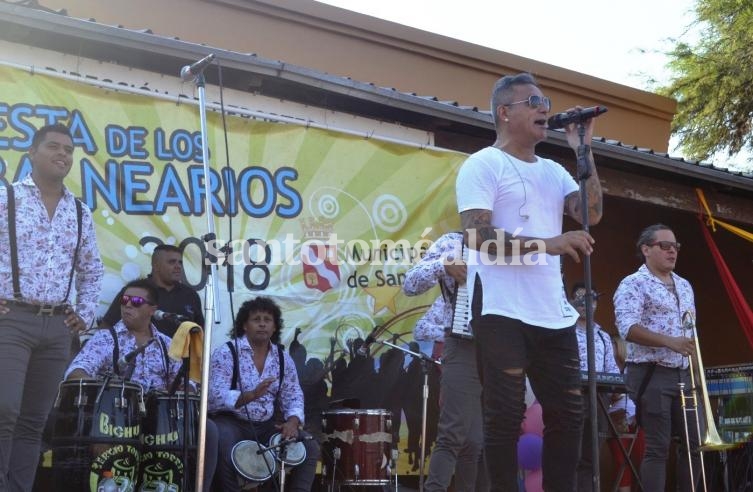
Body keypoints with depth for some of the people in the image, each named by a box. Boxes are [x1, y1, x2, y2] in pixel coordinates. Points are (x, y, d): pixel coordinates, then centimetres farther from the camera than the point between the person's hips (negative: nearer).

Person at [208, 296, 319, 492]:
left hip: (266, 425, 5)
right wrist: (250, 395, -37)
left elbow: (293, 396, 5)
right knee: (225, 447, -37)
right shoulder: (226, 353, -11)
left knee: (310, 447, -11)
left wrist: (292, 421, -18)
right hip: (230, 422, -5)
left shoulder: (283, 358, 6)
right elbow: (215, 396, -21)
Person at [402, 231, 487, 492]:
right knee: (456, 436, -14)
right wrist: (444, 264, -19)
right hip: (464, 347, -6)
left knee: (483, 441, 6)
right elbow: (410, 285, -3)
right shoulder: (452, 242, 6)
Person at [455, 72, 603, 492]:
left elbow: (592, 214, 3)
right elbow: (478, 237, -15)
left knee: (568, 413, 9)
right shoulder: (483, 165, -2)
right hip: (502, 312, -7)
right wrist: (547, 243, -25)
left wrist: (584, 150, 2)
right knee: (507, 414, -4)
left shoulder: (553, 171, 18)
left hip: (554, 313, 7)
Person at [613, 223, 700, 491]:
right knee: (657, 448, -6)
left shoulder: (684, 286, 18)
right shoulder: (633, 284, -5)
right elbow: (627, 328, -18)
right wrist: (669, 341, -28)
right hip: (652, 375, -7)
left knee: (696, 442, 6)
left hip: (684, 374, 7)